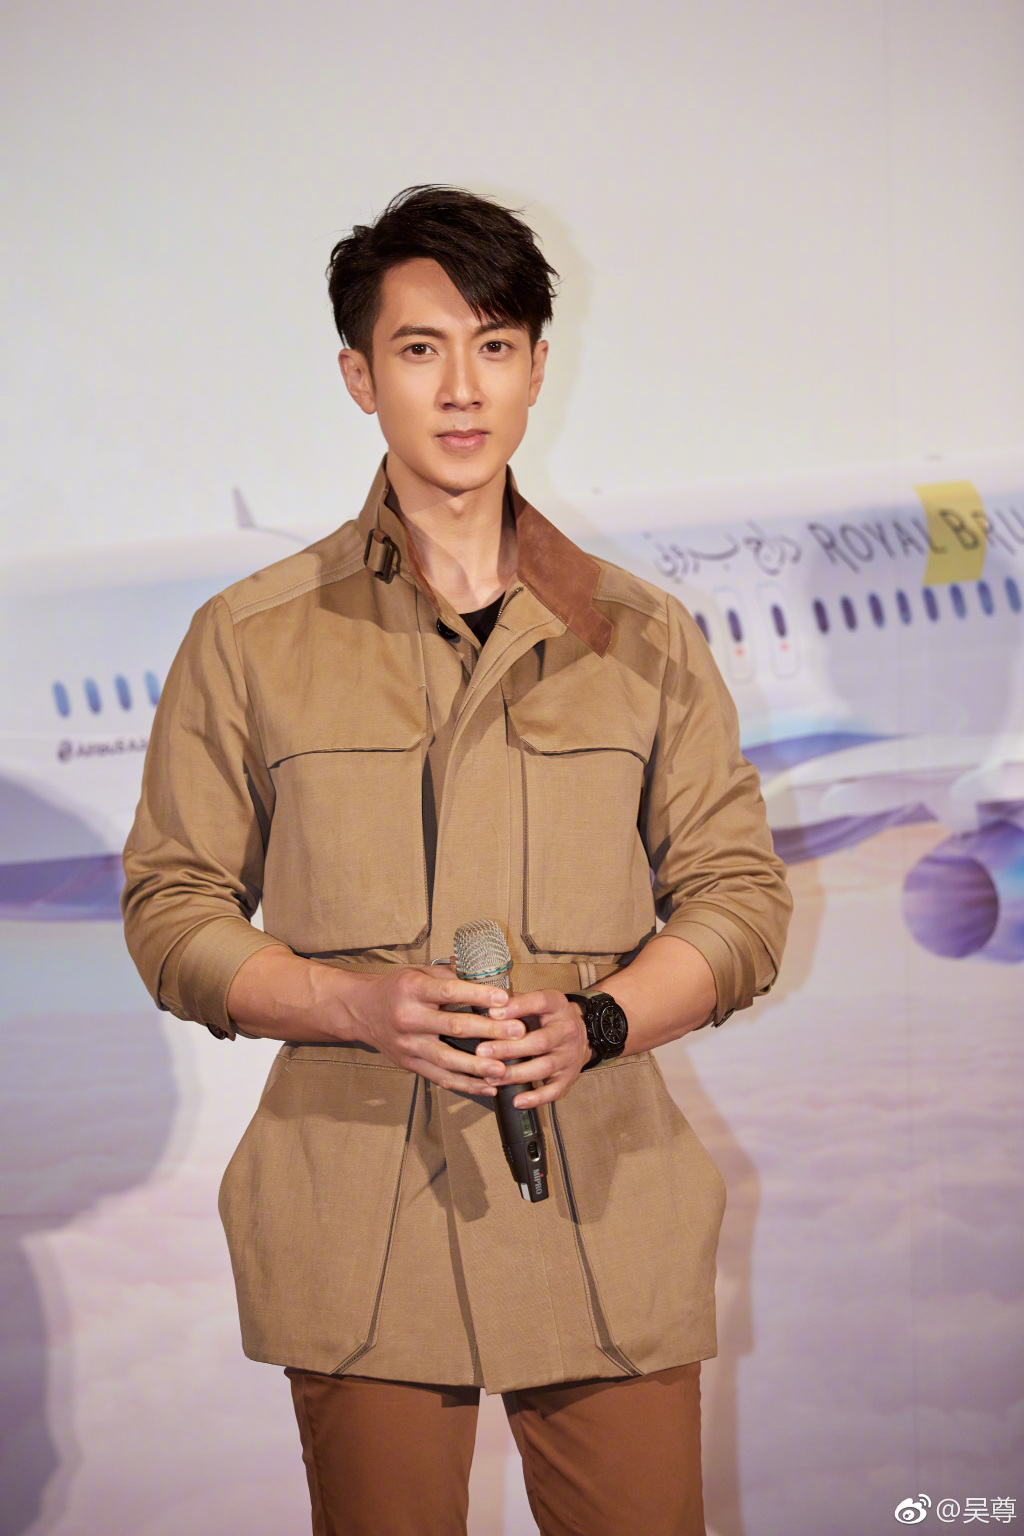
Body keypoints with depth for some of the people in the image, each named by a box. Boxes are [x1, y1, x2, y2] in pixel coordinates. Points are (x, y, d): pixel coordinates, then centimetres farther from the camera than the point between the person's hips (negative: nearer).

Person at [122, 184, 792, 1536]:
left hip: (604, 1216, 1)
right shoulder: (251, 640, 5)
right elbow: (173, 913, 5)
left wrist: (595, 1021, -11)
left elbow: (740, 894, 9)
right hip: (357, 1227, -1)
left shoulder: (643, 637, 9)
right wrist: (362, 1002, -13)